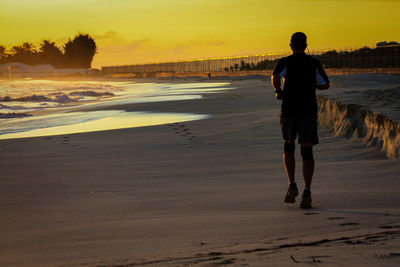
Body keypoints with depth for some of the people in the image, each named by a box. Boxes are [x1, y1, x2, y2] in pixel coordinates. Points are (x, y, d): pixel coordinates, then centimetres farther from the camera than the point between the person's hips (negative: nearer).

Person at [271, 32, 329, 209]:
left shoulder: (284, 62, 0)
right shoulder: (314, 63, 7)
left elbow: (275, 77, -19)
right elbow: (325, 85, 12)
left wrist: (278, 92, -1)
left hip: (289, 110, -1)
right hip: (309, 111, 1)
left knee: (288, 147, 19)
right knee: (307, 152, -1)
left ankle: (292, 186, 5)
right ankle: (306, 192, -15)